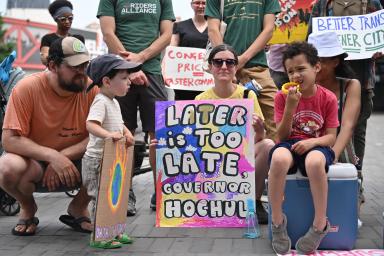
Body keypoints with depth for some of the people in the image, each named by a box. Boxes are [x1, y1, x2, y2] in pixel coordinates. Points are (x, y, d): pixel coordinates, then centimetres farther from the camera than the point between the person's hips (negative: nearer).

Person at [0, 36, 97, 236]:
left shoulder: (91, 89, -11)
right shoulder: (27, 88, -17)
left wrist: (63, 156, -26)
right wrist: (52, 156, -32)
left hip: (75, 162, 2)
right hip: (35, 163, -1)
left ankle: (78, 208, 4)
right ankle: (27, 208, 2)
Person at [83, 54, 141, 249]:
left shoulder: (114, 102, 13)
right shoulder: (100, 102, -17)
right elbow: (91, 124, -31)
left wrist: (127, 133, 8)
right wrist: (108, 134, -45)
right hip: (97, 159, -10)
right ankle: (98, 238, 2)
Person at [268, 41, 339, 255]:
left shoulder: (328, 98, 0)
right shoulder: (282, 97, 1)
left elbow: (331, 137, -1)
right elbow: (282, 136, -3)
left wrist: (312, 141, -22)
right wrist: (290, 107, -17)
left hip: (316, 146, -1)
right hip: (290, 144, 1)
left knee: (314, 161, -40)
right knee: (279, 157, -38)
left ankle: (320, 225, -23)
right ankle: (277, 220, -22)